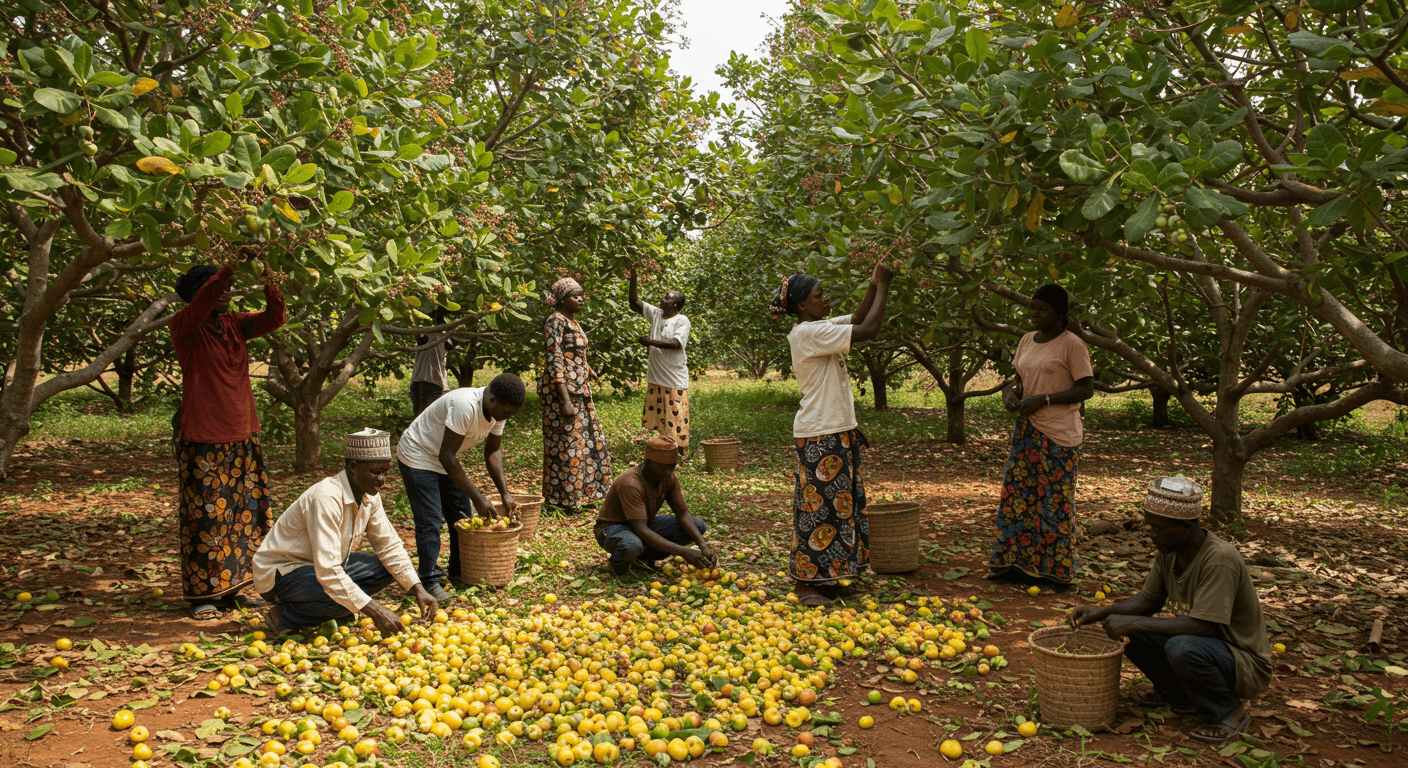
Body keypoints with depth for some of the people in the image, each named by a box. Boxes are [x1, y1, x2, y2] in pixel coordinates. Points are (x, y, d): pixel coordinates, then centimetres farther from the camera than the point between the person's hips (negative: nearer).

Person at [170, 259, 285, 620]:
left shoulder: (235, 324, 10)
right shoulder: (183, 326, -6)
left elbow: (273, 319, -2)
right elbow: (201, 303, -25)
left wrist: (269, 280, -18)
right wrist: (231, 267, -34)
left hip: (243, 437, 6)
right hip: (203, 440, -6)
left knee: (246, 511, 9)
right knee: (206, 515, -4)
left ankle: (231, 588, 20)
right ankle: (203, 596, 6)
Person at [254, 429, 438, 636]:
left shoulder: (370, 495, -5)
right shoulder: (327, 498, -31)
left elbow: (390, 546, 3)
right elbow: (327, 571, -37)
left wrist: (418, 589, -10)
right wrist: (374, 611, -38)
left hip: (326, 567, 9)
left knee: (386, 569, -7)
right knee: (344, 598, -33)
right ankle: (283, 617, -9)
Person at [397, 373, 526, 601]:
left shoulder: (498, 410, -8)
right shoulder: (465, 406, -35)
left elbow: (493, 452, 3)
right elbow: (446, 456, -33)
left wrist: (505, 494, -7)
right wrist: (477, 497, -31)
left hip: (445, 460, 9)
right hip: (418, 458, -9)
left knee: (462, 516, 10)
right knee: (430, 521, -12)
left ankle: (460, 571, 23)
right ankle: (429, 581, -4)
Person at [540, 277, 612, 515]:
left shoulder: (572, 322, 15)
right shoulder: (556, 321, -14)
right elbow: (555, 362, -20)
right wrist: (566, 400, -24)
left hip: (579, 391, 10)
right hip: (562, 390, -10)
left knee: (588, 440, 14)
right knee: (566, 444, -3)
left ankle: (579, 493, 25)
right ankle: (564, 500, 7)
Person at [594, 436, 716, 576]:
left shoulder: (669, 478, -11)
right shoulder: (631, 484, -34)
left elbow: (683, 513, -5)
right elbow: (641, 531, -39)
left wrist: (703, 544, -22)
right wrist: (683, 552, -43)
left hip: (645, 524, 7)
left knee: (698, 526, -8)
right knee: (632, 547, -44)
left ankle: (646, 556, -1)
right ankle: (617, 561, -7)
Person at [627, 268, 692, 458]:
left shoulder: (682, 321, -9)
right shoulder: (656, 314, 9)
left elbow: (676, 343, -22)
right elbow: (635, 303, 12)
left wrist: (651, 342, -20)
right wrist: (633, 278, 3)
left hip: (675, 379, -7)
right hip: (655, 378, 7)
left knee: (675, 417, -4)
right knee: (657, 416, 11)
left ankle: (679, 453, 3)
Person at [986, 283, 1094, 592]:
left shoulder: (1072, 345, -9)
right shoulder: (1027, 341, 13)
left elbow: (1086, 389, -12)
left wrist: (1043, 400, -18)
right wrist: (1010, 392, 0)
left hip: (1058, 435, -7)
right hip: (1027, 431, 7)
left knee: (1055, 501, -2)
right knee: (1019, 495, 9)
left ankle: (1057, 572, 8)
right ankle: (1019, 564, 19)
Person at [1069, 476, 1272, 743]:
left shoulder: (1221, 560, -29)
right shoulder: (1169, 550, -4)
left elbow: (1203, 625, -34)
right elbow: (1147, 601, 7)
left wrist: (1133, 622, -31)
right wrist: (1101, 611, -10)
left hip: (1246, 664, -8)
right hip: (1198, 644, 8)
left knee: (1182, 648, -35)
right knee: (1130, 632, -4)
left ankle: (1228, 711, -8)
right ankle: (1176, 692, 15)